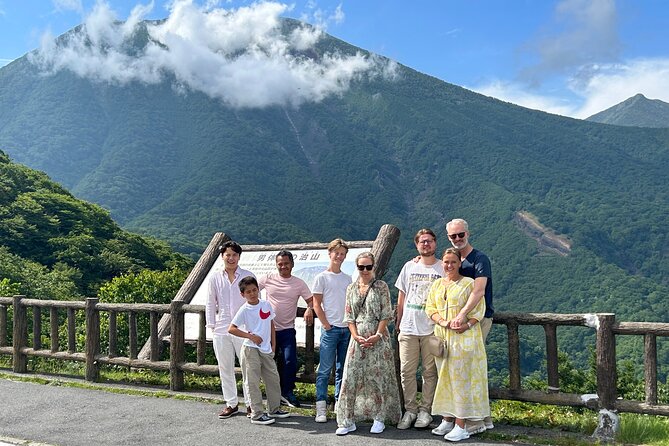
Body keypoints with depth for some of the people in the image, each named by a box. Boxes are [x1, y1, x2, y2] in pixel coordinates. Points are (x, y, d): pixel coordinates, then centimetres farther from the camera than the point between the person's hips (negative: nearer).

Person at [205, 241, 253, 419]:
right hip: (221, 330, 3)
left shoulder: (248, 276, -1)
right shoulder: (215, 278, 5)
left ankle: (250, 403, 14)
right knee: (225, 368, 11)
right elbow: (210, 304, 9)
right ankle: (231, 403, 24)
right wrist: (211, 326, 4)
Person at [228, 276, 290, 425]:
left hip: (266, 350, 6)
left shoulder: (266, 304, 4)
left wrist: (273, 344, 10)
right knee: (253, 382, -1)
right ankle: (257, 414, 6)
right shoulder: (244, 310, -10)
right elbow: (231, 329, -15)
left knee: (273, 378, 13)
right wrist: (251, 336, -18)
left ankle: (275, 409, 28)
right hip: (251, 350, -6)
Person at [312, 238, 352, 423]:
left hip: (346, 329, 5)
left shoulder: (348, 279, 14)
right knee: (325, 369, -4)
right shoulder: (322, 277, 0)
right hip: (330, 329, -5)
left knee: (342, 369, 10)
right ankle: (321, 407, 0)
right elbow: (316, 305, -3)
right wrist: (327, 325, -9)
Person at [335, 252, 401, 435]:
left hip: (378, 339, -3)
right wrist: (356, 336, -6)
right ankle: (348, 420, 8)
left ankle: (379, 418, 14)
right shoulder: (351, 288, 9)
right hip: (358, 338, 3)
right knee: (351, 377, 0)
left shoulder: (381, 286, 0)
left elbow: (386, 315, -5)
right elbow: (349, 317, 7)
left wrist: (377, 336, -13)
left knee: (379, 377, 1)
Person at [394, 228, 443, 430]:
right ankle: (410, 409, 15)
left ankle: (425, 410, 17)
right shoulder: (409, 267, 10)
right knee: (406, 371, 3)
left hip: (432, 329, -2)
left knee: (430, 371, 5)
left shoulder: (443, 269, 2)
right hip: (408, 328, 2)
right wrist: (398, 323, 12)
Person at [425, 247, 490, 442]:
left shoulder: (469, 283, -3)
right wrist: (442, 321, -9)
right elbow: (430, 307, 9)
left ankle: (461, 426, 0)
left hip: (463, 337, -5)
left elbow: (479, 309, -6)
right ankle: (447, 420, 21)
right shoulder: (437, 284, 14)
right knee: (445, 378, 10)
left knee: (461, 379, -4)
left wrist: (467, 325, -22)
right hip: (442, 336, 5)